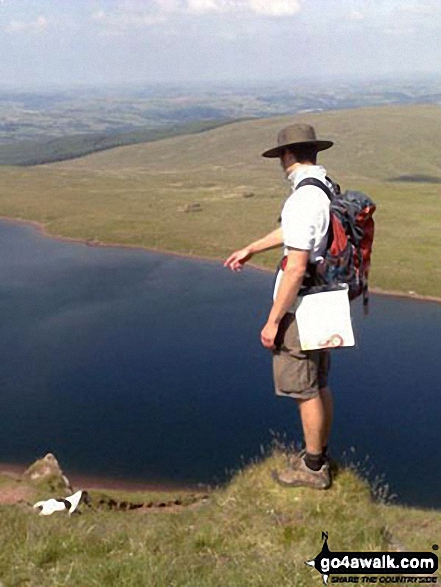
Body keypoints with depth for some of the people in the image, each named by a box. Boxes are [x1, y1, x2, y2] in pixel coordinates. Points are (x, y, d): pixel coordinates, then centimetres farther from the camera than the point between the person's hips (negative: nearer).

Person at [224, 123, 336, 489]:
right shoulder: (328, 190, 8)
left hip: (300, 309, -9)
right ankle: (320, 455, 34)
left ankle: (313, 468, 18)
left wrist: (273, 321, -19)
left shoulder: (303, 200, -23)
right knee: (319, 385, 19)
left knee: (304, 389, 4)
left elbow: (296, 269, -26)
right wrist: (251, 249, 35)